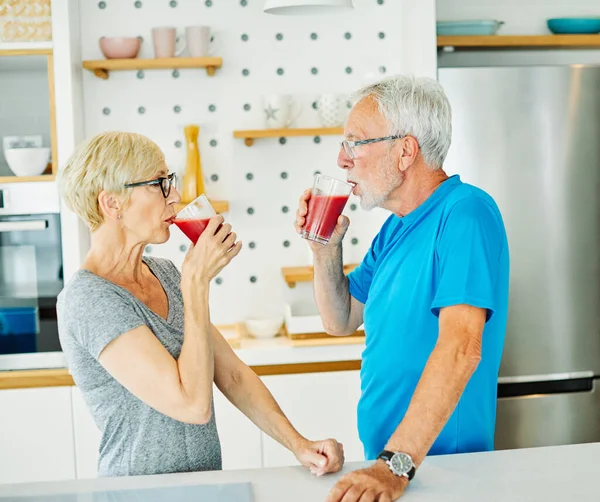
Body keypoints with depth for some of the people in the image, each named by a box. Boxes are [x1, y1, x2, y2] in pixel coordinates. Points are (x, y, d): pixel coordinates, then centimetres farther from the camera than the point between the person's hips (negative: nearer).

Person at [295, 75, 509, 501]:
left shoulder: (465, 214, -20)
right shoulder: (395, 227, 7)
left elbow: (461, 347, -30)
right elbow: (341, 322, 14)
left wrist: (397, 464, -33)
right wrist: (326, 248, -2)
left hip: (442, 465, -8)